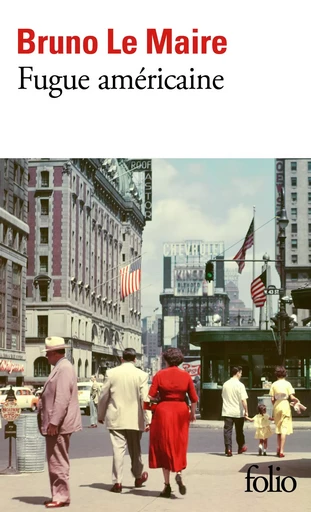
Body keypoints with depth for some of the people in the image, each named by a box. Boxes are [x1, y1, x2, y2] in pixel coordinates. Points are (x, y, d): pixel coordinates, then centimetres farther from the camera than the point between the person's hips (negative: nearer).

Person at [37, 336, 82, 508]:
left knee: (58, 462, -5)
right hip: (55, 423, 11)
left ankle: (61, 497, 2)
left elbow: (62, 399, -24)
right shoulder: (60, 367, 16)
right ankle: (59, 495, 22)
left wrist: (53, 423, -24)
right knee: (57, 461, 15)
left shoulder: (64, 368, -16)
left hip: (58, 425, -11)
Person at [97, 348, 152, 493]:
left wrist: (101, 415, 14)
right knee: (135, 449, 16)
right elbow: (144, 398, -10)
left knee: (118, 449, 0)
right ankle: (139, 477, 32)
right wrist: (148, 420, -8)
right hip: (135, 419, 1)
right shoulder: (141, 375, -5)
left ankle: (117, 482, -4)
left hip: (116, 418, 0)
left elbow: (103, 396, 2)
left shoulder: (111, 373, -3)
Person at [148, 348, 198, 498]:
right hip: (181, 412, 2)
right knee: (179, 446, 16)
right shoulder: (186, 375, 1)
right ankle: (178, 474, -9)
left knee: (164, 446, 6)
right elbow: (194, 398, 2)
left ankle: (167, 485, 6)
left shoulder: (160, 375, -4)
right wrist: (192, 413, 18)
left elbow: (151, 396, -10)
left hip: (163, 411, -2)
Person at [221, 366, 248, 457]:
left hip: (227, 412, 2)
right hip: (238, 412, -2)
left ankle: (228, 449, -9)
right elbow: (243, 400, -16)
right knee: (239, 431, 14)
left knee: (227, 430, 0)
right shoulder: (240, 385, -11)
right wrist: (246, 411, -9)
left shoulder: (225, 384, 5)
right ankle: (241, 447, 30)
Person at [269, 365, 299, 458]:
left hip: (276, 406, 2)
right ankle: (281, 451, -7)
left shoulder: (274, 384, 1)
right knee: (284, 428, -2)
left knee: (278, 427, 17)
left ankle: (278, 448, 13)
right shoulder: (287, 383, -4)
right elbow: (292, 397, -10)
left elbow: (272, 399, -2)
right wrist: (296, 400, 11)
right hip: (285, 405, -2)